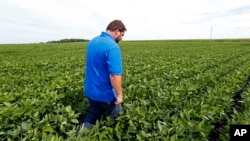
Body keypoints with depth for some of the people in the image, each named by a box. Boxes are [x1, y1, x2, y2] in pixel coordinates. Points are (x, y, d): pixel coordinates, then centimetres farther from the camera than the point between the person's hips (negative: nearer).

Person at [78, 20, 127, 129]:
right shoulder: (112, 47, -25)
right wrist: (119, 94, -16)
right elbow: (115, 75, -29)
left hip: (90, 90, 7)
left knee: (91, 116, 24)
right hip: (105, 93, -7)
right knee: (116, 117, 20)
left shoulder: (92, 42, 4)